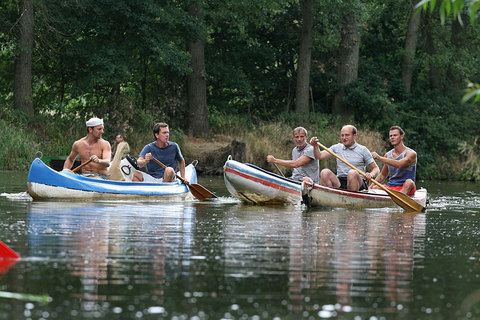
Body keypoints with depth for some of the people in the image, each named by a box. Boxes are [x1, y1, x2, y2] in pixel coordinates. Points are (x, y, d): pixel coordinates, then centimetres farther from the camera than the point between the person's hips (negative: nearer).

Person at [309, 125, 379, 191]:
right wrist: (315, 145, -11)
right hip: (339, 183, 3)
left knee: (352, 173, -35)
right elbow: (319, 156, 8)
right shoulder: (337, 148, 15)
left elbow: (376, 169, 8)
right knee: (325, 172, -23)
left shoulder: (363, 150, 6)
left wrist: (371, 175, -15)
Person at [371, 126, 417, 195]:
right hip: (390, 187, 5)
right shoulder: (388, 155, 13)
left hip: (404, 188, -5)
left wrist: (379, 158, -26)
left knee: (409, 182, -38)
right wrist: (371, 186, 7)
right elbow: (382, 175, 23)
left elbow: (399, 164, -25)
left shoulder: (411, 153, -6)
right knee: (374, 188, -20)